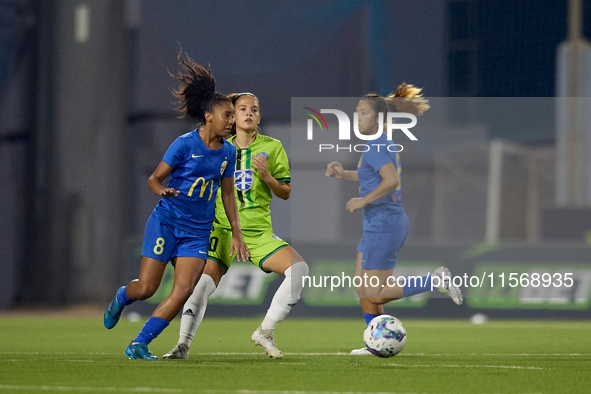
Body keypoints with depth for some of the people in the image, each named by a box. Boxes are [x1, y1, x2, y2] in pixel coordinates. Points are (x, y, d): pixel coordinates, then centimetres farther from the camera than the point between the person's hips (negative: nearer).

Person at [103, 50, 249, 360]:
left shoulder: (228, 152, 5)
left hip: (198, 232, 4)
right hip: (166, 221, -4)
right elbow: (154, 178, -6)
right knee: (146, 288, -4)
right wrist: (162, 191, -29)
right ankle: (121, 297, 35)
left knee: (184, 290, -14)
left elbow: (227, 194, 16)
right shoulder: (184, 144, -10)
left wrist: (236, 235, 13)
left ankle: (138, 345, -8)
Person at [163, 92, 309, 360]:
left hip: (259, 232, 0)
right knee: (202, 282, -21)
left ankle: (264, 332, -7)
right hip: (224, 229, 0)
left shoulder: (272, 147, 6)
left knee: (300, 269, -21)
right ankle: (184, 343, -10)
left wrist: (267, 177, -13)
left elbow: (286, 193, 5)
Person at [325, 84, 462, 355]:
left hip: (383, 225, -10)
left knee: (375, 295, -7)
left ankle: (436, 281, -6)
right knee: (362, 288, 13)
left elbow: (391, 180, -30)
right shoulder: (385, 143, 13)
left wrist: (363, 200, -21)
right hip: (379, 224, 10)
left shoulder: (376, 147, -17)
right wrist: (344, 174, 17)